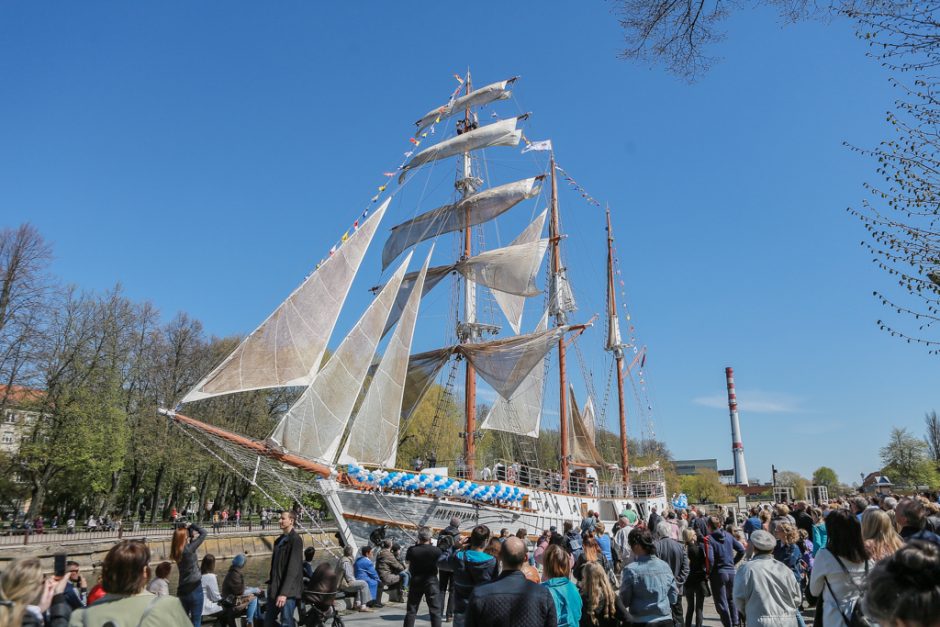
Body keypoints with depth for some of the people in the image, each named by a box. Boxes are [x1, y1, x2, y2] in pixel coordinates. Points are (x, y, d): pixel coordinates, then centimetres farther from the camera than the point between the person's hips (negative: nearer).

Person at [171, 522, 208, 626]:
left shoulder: (177, 552, 0)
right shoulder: (188, 549, -19)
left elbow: (189, 542, 16)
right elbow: (203, 533, -16)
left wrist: (189, 529, 5)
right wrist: (191, 526, -4)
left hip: (182, 590, 7)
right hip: (194, 589, -7)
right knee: (196, 621, 3)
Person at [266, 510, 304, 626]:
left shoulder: (295, 539, -15)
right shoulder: (280, 539, 12)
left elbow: (293, 568, -20)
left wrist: (284, 592, -23)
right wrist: (271, 584, 14)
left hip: (288, 590, -8)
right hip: (275, 587, 8)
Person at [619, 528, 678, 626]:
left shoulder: (631, 570, -16)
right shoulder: (664, 565, -2)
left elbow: (624, 600, -9)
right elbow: (674, 596, 7)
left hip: (642, 621, -4)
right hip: (665, 619, 5)